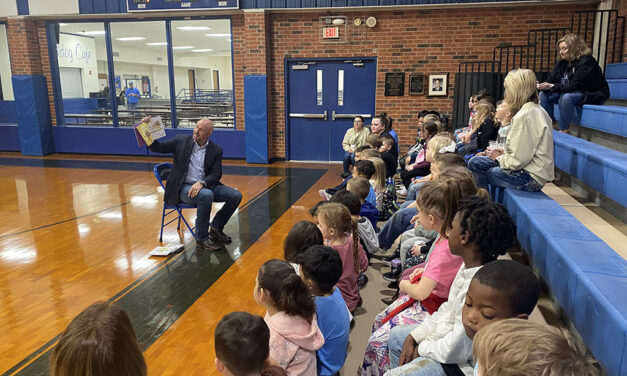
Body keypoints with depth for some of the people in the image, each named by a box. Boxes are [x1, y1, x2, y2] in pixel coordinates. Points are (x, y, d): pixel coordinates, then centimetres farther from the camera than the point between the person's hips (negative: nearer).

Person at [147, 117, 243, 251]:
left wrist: (201, 183, -21)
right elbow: (157, 148, 0)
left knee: (236, 196, -12)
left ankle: (216, 228, 7)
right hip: (183, 188, -4)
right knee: (207, 195, -34)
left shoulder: (216, 150, 4)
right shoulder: (181, 140, 2)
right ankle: (202, 237, -18)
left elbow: (216, 174, -3)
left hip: (205, 186, 4)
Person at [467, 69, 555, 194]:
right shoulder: (537, 109, 10)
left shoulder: (524, 116, -21)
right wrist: (505, 154, 8)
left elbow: (518, 161, -21)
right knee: (475, 162, 5)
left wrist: (499, 157, -3)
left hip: (531, 178, -9)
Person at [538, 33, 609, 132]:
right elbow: (551, 80, -1)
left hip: (594, 95, -8)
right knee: (544, 94, -8)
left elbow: (574, 86, -28)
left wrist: (552, 86, -35)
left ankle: (563, 131, -28)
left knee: (566, 97, -37)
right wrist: (543, 86, -24)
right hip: (571, 92, 8)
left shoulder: (586, 61, -20)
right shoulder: (562, 63, 5)